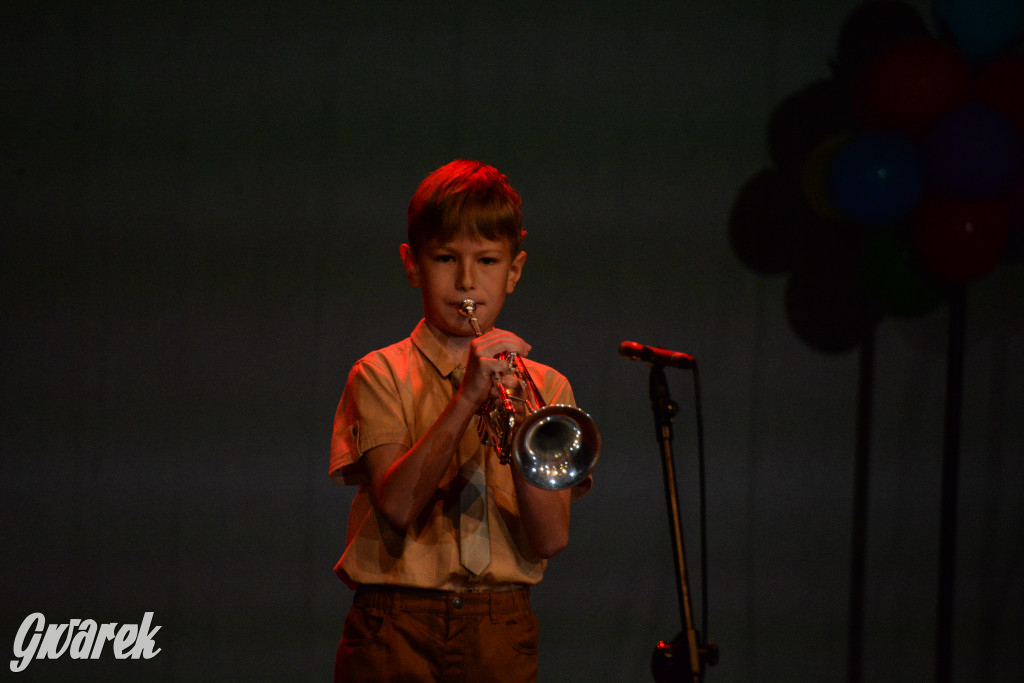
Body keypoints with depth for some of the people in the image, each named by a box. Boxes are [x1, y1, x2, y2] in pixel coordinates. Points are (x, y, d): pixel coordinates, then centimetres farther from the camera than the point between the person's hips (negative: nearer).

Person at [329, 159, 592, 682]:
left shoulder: (545, 387, 8)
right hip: (398, 633, -2)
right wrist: (467, 398, -20)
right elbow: (396, 504, -14)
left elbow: (550, 540, -3)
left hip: (502, 634, 2)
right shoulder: (381, 374, 2)